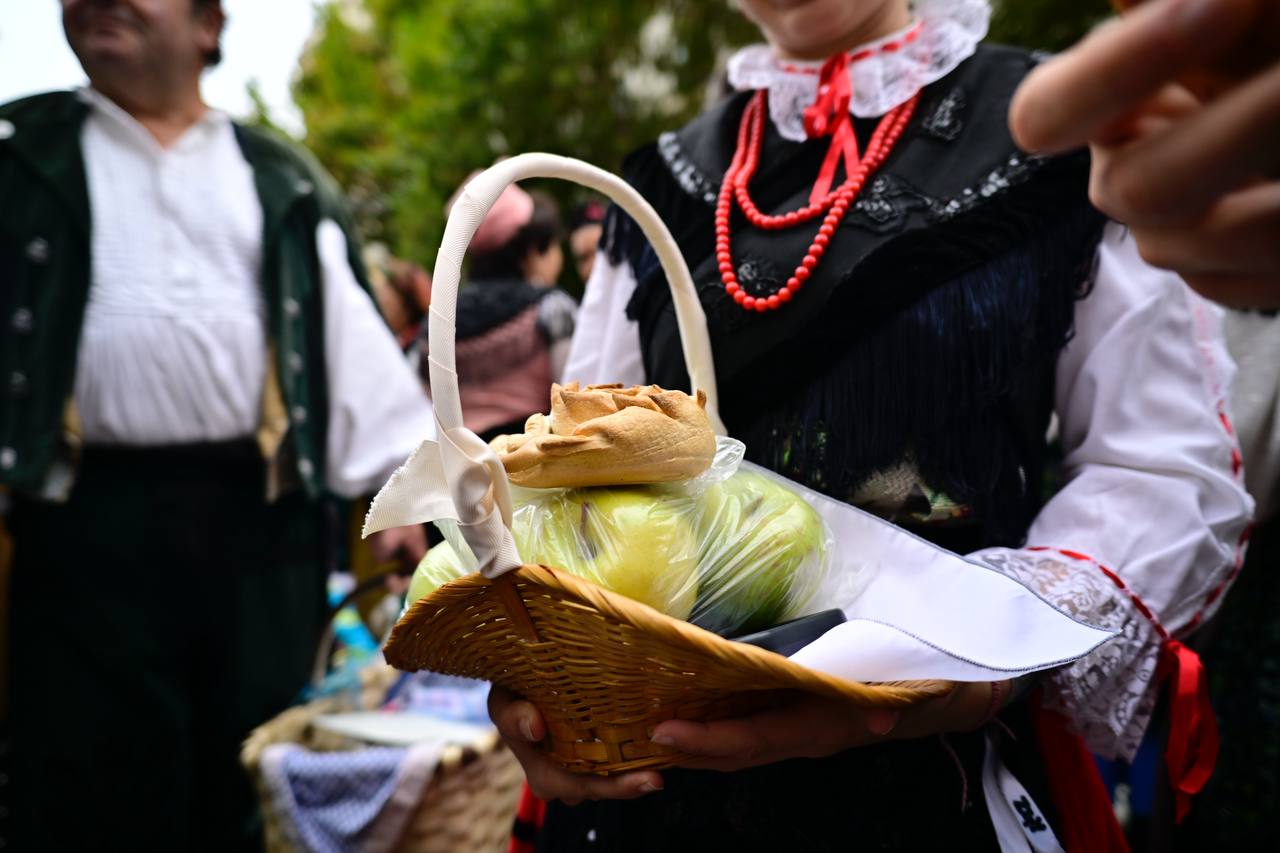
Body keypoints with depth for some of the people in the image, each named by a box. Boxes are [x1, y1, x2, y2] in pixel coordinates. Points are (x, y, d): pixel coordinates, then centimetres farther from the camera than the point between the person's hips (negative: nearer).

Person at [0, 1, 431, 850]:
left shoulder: (282, 179, 13)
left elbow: (348, 331, 8)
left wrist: (402, 482, 0)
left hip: (262, 514, 1)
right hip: (92, 518, -1)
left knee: (258, 779, 9)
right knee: (94, 782, 5)